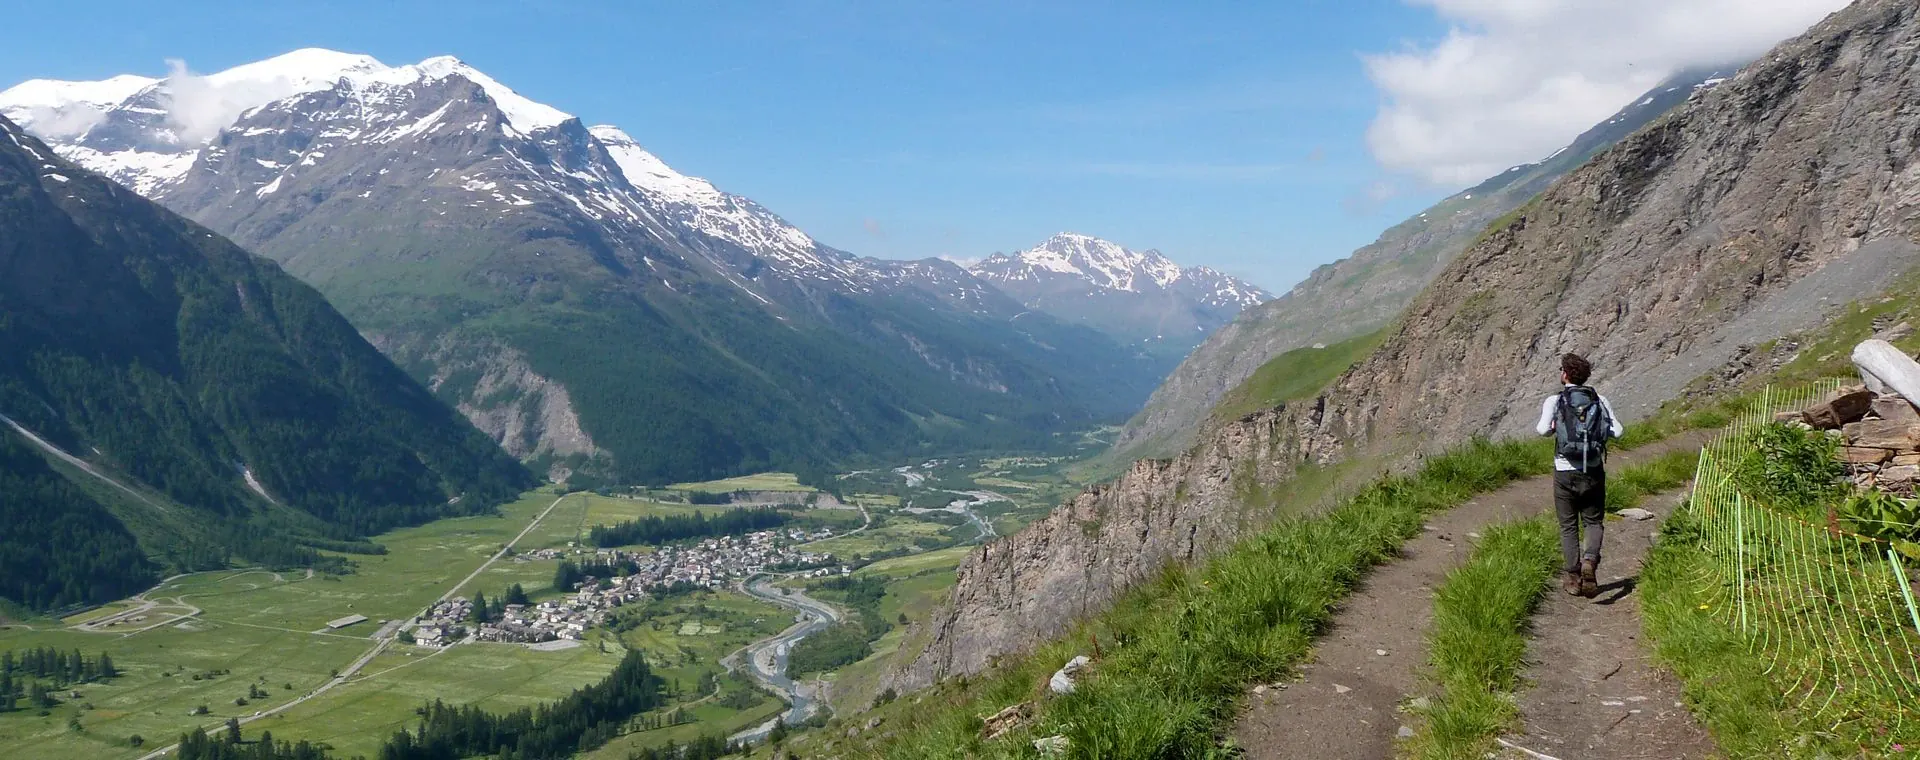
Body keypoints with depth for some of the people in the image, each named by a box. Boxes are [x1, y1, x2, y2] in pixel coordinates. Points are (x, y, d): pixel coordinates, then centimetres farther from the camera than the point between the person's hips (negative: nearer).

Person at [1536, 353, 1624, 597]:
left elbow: (1544, 429, -20)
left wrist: (1550, 428, 3)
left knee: (1568, 525, 10)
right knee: (1593, 522, 13)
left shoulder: (1554, 400, -5)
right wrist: (1596, 430, 14)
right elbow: (1617, 430, -4)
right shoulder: (1599, 400, 3)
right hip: (1594, 471, 2)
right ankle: (1590, 561, -14)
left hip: (1565, 472, -2)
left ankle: (1573, 577, 9)